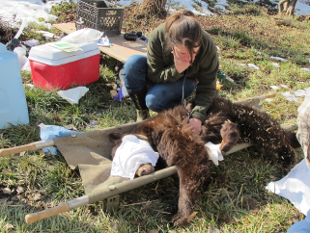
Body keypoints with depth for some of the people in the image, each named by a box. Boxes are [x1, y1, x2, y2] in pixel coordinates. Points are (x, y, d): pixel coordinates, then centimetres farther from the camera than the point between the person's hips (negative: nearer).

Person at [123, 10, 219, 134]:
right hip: (163, 73, 2)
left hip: (186, 81, -2)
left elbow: (207, 88, -20)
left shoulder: (208, 47, -31)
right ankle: (142, 112, -11)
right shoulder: (157, 36, -32)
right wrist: (175, 70, -39)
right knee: (132, 63, -30)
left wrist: (197, 117, -33)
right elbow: (153, 76, -21)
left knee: (153, 100, -31)